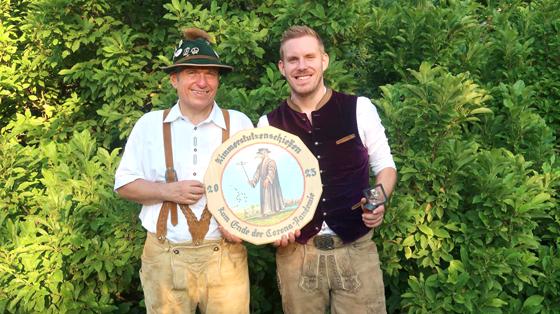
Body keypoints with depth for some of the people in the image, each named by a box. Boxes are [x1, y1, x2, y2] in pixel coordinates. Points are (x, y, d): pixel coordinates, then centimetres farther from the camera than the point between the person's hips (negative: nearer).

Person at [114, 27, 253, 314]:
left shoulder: (239, 123, 3)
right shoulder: (150, 124, 3)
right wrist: (167, 191, -11)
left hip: (225, 255, 0)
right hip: (165, 257, 0)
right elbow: (123, 184, 5)